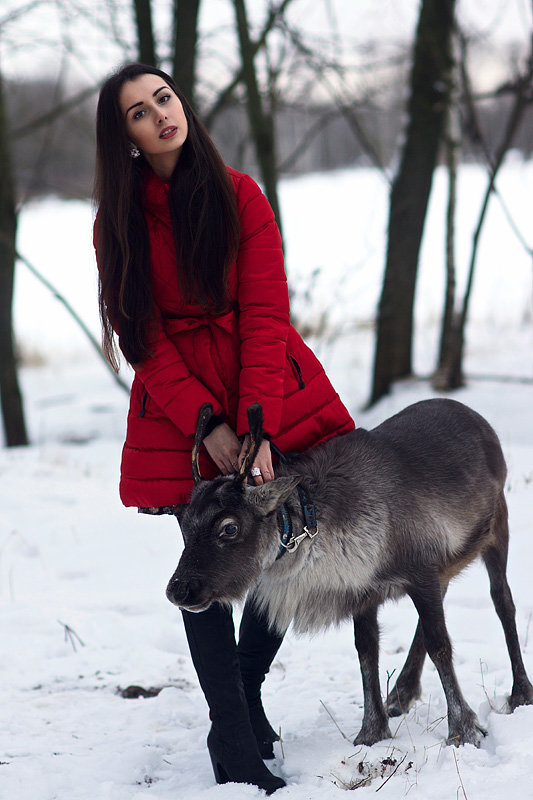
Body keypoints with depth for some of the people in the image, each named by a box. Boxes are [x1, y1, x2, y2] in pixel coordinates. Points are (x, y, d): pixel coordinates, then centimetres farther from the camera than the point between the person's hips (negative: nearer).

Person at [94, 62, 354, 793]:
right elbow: (143, 339, -3)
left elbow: (265, 316, -8)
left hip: (274, 397, 1)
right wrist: (206, 427, -16)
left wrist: (258, 427, -20)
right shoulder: (120, 221, 0)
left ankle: (245, 691, 28)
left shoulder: (238, 195, -1)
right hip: (181, 415, -1)